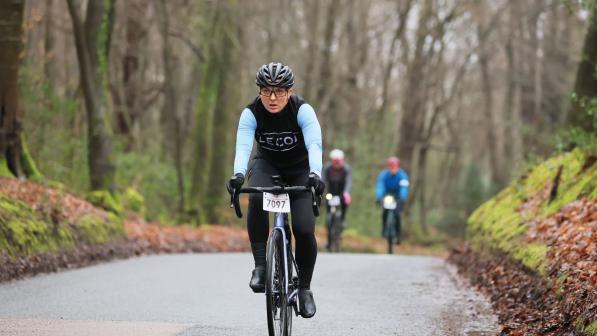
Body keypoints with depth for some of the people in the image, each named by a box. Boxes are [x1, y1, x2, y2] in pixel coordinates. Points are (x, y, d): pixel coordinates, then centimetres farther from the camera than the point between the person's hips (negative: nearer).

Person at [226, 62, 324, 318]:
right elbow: (243, 147, -34)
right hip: (266, 165, 1)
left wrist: (315, 174, -57)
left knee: (304, 229, -18)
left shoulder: (302, 110, -25)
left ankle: (304, 288, 3)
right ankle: (260, 266, -23)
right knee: (257, 199, -35)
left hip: (300, 170, -1)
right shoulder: (251, 113, -21)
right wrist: (238, 174, -55)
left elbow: (314, 145, -38)